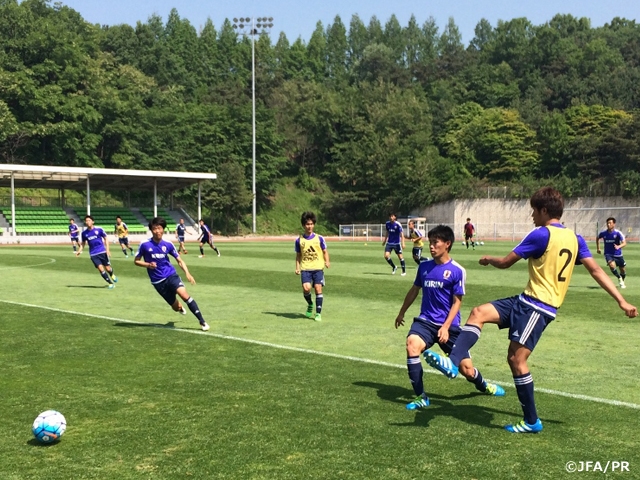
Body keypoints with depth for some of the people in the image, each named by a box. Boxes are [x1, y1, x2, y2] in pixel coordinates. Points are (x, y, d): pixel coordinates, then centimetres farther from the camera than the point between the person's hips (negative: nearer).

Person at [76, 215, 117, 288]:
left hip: (102, 252, -1)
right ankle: (111, 283, 2)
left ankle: (112, 275, 38)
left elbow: (106, 239, 4)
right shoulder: (84, 233, 2)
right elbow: (83, 243, 15)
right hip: (93, 254, 1)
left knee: (108, 268, 1)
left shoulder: (99, 229, -4)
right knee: (101, 269, -12)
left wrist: (107, 249, -5)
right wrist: (79, 251, 0)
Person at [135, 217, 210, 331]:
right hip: (158, 281, 0)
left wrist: (187, 273, -11)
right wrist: (148, 265, -17)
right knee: (176, 307, 4)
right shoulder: (145, 245, -8)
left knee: (184, 294, -27)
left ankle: (202, 321, -20)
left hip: (171, 275, 0)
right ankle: (180, 307, 46)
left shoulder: (168, 245, -3)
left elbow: (179, 260, 5)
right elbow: (136, 261, 3)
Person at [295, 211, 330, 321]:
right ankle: (310, 305, 15)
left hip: (318, 268, 0)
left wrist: (327, 261, -10)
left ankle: (318, 313, 3)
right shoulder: (299, 240, 6)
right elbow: (298, 255, 13)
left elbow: (325, 251, 8)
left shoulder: (319, 238, 4)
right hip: (305, 268, 0)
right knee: (306, 288, -17)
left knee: (318, 288, -10)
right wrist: (297, 268, 4)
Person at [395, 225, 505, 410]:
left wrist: (446, 327, -17)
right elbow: (414, 290, 18)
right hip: (425, 321, 3)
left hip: (449, 325, -2)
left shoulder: (457, 270, -8)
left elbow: (456, 302, -8)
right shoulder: (424, 266, 4)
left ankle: (483, 385, 42)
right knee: (412, 344, -29)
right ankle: (421, 397, -18)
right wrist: (402, 312, 26)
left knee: (466, 369, 3)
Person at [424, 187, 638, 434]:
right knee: (479, 313, 1)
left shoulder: (541, 234, -13)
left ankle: (532, 421, 6)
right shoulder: (575, 238, 11)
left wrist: (488, 259, 15)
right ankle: (453, 363, -12)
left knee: (516, 358, -5)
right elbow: (596, 270, 5)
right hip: (527, 301, 9)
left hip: (537, 306, -9)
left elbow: (505, 263, -8)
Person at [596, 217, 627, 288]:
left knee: (623, 271, 11)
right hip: (608, 254, 0)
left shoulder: (618, 233, -14)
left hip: (618, 254, 0)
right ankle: (619, 279, -4)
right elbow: (597, 238, 17)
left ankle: (622, 282, 41)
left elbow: (624, 243, -22)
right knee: (612, 265, -29)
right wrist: (598, 248, 16)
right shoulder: (603, 233, -6)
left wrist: (618, 246, -42)